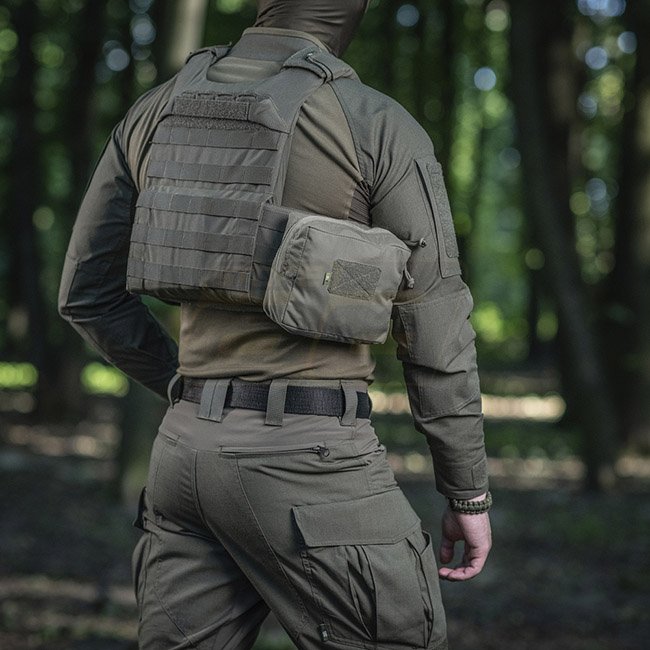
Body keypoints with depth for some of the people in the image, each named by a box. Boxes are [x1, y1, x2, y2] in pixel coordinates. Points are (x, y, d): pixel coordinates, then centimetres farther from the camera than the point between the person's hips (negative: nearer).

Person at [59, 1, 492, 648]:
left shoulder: (154, 114, 8)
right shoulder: (380, 129, -7)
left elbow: (85, 293, 13)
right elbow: (435, 327, -6)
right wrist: (469, 492, 3)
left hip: (186, 448, 6)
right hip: (309, 452, -5)